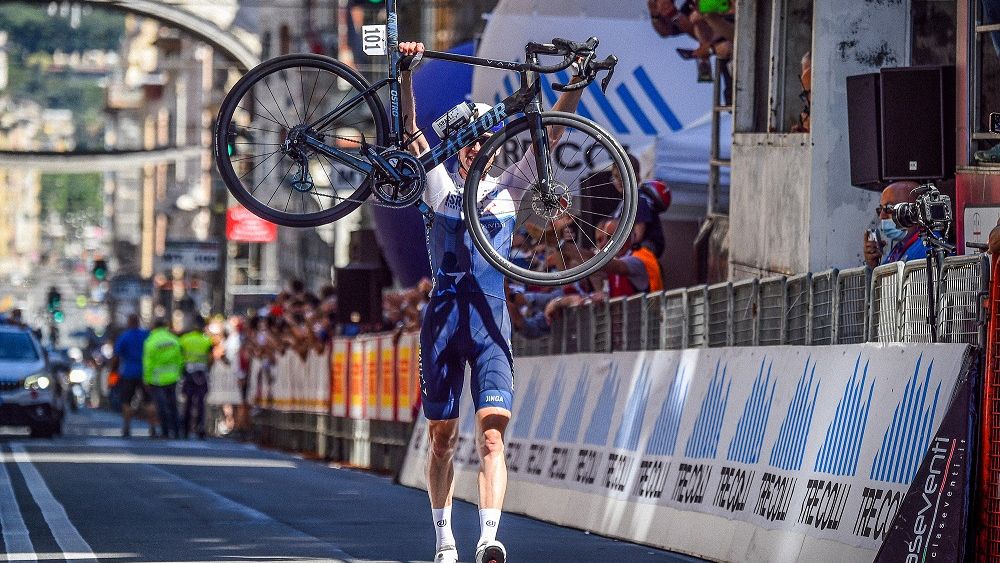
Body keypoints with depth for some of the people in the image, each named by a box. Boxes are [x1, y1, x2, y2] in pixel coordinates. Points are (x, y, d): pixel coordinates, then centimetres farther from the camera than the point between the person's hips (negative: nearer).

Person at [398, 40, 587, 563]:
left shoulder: (507, 189, 13)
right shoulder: (440, 186, 10)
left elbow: (550, 134, 7)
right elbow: (408, 126, 0)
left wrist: (574, 86, -5)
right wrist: (406, 71, -13)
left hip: (490, 321, 0)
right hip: (443, 317, 0)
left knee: (491, 433, -15)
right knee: (442, 437, 6)